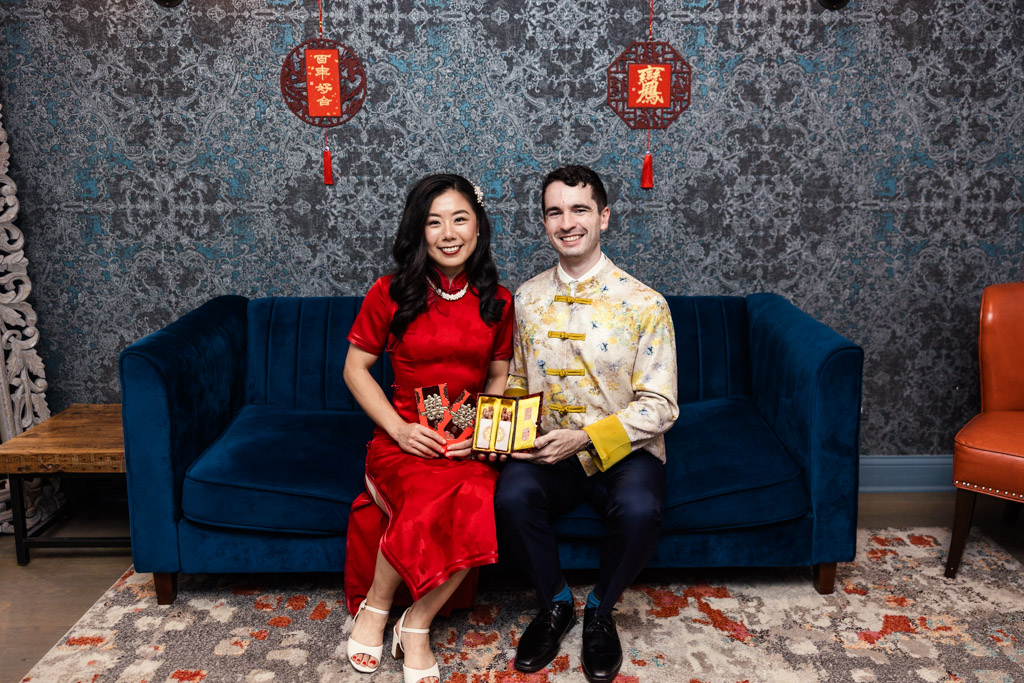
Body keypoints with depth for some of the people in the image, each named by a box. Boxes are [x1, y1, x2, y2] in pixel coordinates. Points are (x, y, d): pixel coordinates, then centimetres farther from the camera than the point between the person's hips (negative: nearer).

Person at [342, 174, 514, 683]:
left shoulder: (497, 300, 8)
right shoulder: (391, 293, 0)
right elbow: (355, 369, 5)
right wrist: (399, 428, -9)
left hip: (471, 443, 2)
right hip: (406, 437, -2)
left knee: (476, 503, -33)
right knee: (431, 497, -35)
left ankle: (416, 627, -9)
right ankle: (373, 610, -5)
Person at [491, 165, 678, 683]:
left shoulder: (644, 304, -7)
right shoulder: (527, 299, 5)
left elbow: (659, 406, -9)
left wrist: (584, 439, -21)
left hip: (623, 450, -2)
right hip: (547, 451, 2)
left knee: (638, 509, -34)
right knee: (512, 497, -30)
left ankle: (600, 611, 0)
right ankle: (555, 604, 1)